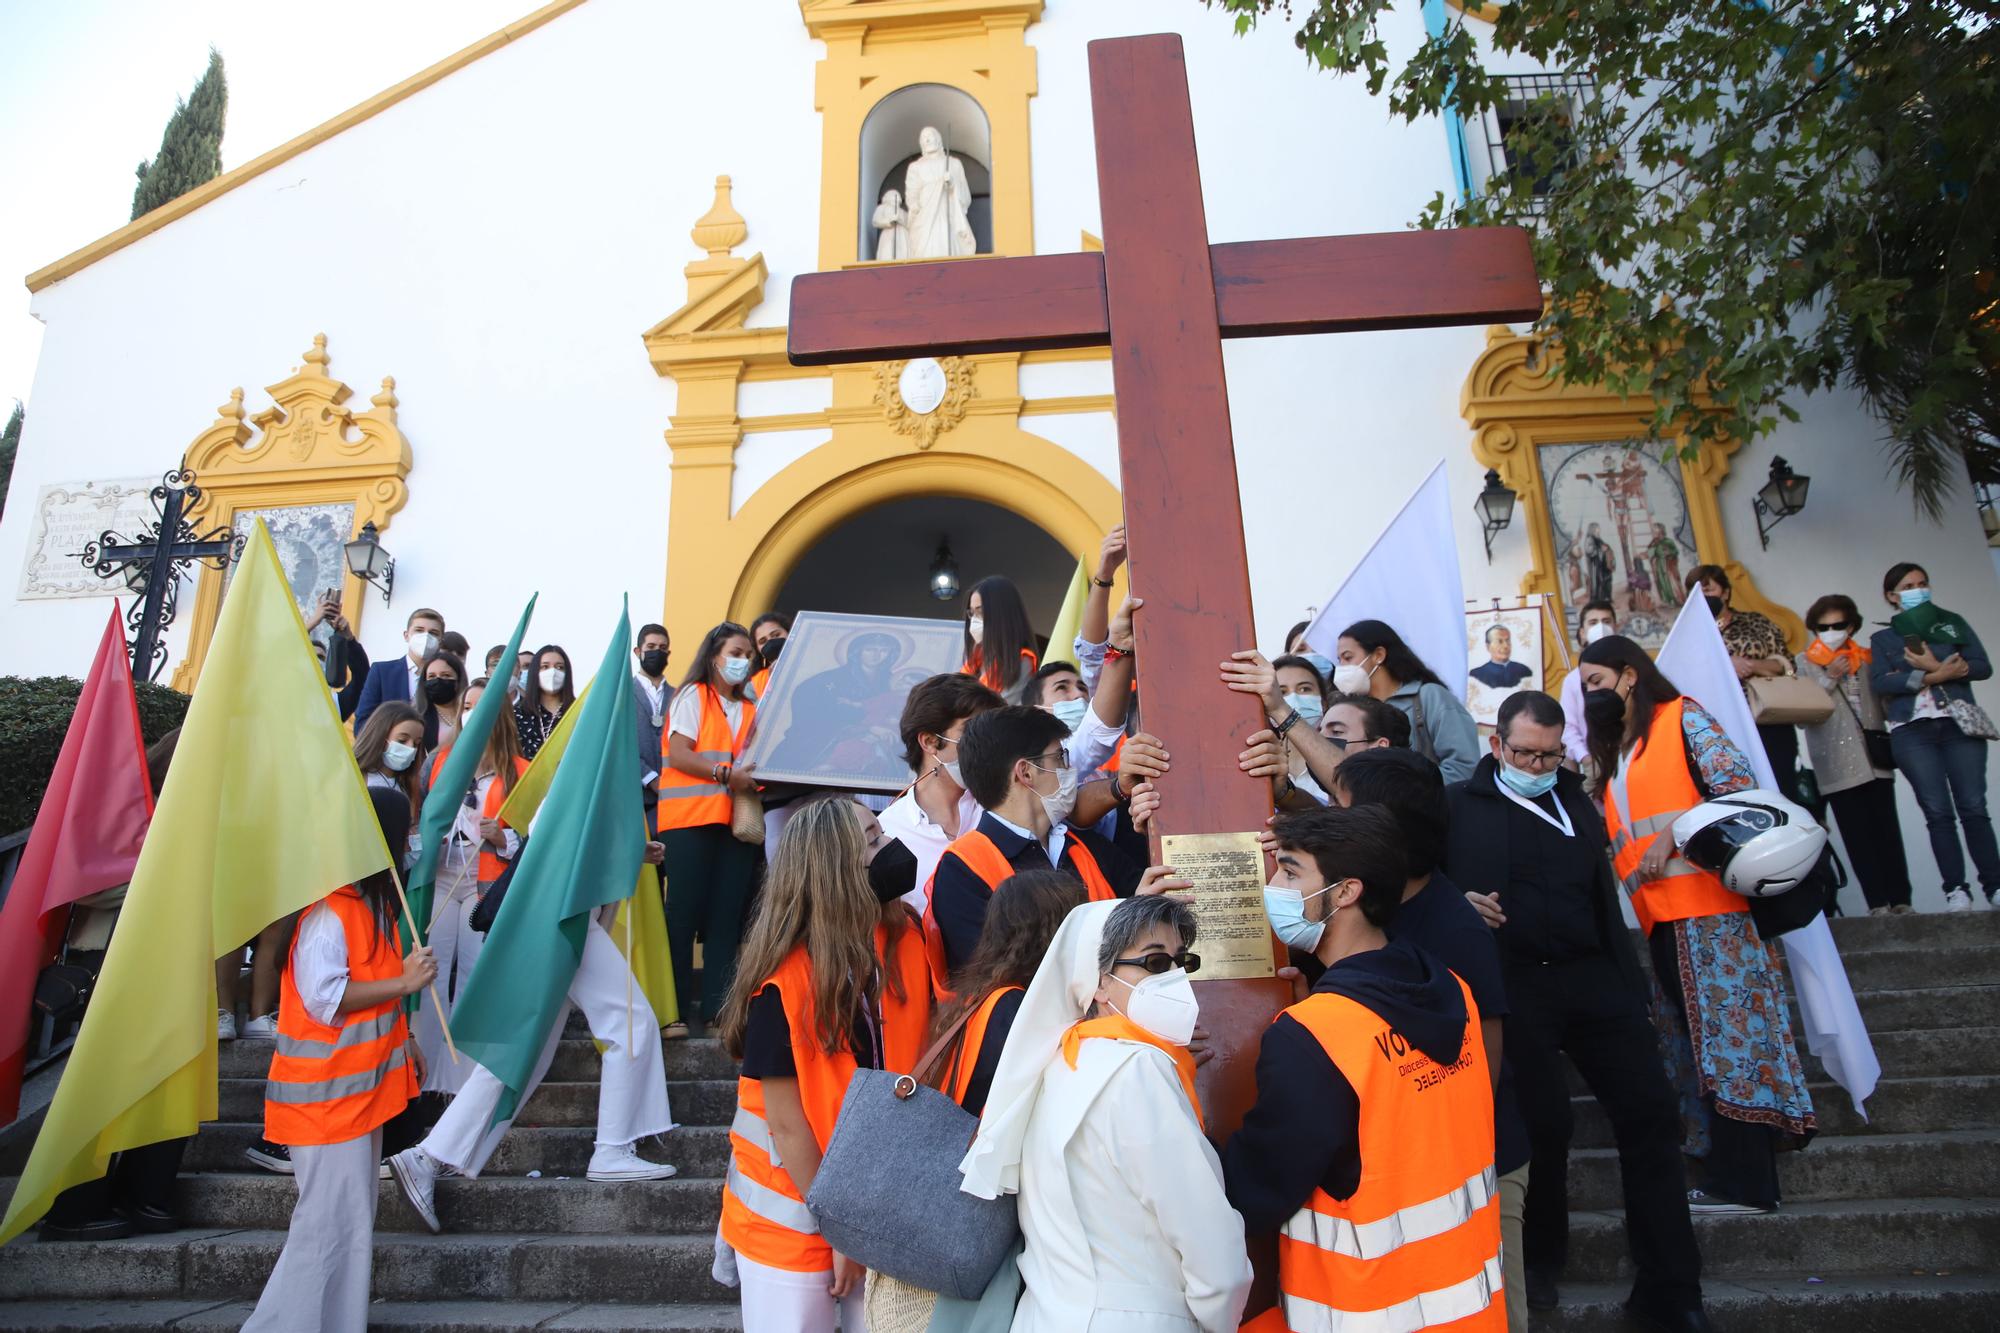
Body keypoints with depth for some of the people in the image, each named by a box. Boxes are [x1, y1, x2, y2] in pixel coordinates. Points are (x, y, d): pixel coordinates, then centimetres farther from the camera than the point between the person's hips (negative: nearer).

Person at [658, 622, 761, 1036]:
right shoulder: (693, 696, 3)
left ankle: (717, 1006, 9)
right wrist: (725, 773, -18)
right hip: (690, 818, -5)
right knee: (684, 910, -3)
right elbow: (678, 755, -8)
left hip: (735, 820, 5)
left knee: (728, 914, 3)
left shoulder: (750, 708, 19)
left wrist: (756, 778, 1)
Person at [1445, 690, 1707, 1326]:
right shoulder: (1460, 805, 2)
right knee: (1542, 1124, 2)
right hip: (1514, 983, -4)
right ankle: (1540, 1262, 27)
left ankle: (1670, 1284, 16)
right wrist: (1458, 903, -18)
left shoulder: (1575, 799, 16)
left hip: (1594, 976, 5)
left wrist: (1628, 976, 16)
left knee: (1650, 1114, 1)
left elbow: (1603, 893, 20)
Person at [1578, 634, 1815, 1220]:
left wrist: (1672, 834, -15)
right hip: (1658, 915, 8)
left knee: (1724, 1029, -6)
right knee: (1693, 1039, 8)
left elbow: (1737, 784, -10)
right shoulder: (1613, 754, 23)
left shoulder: (1680, 717, 1)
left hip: (1706, 903, -8)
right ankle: (1732, 1172, 14)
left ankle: (1742, 1182, -2)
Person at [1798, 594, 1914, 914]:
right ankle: (1877, 901, -2)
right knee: (1858, 836, -3)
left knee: (1888, 831, 2)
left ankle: (1901, 899, 6)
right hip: (1838, 765, -3)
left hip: (1875, 759, 3)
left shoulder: (1866, 659, 15)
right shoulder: (1804, 663, 5)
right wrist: (1829, 678, -10)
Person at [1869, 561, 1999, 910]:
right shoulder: (1883, 638, 14)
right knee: (1938, 812, -5)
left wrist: (1935, 667, -10)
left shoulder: (1951, 622, 18)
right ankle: (1955, 890, -5)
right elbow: (1880, 682, -3)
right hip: (1911, 730, -1)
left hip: (1959, 723, 1)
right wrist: (1935, 676, -12)